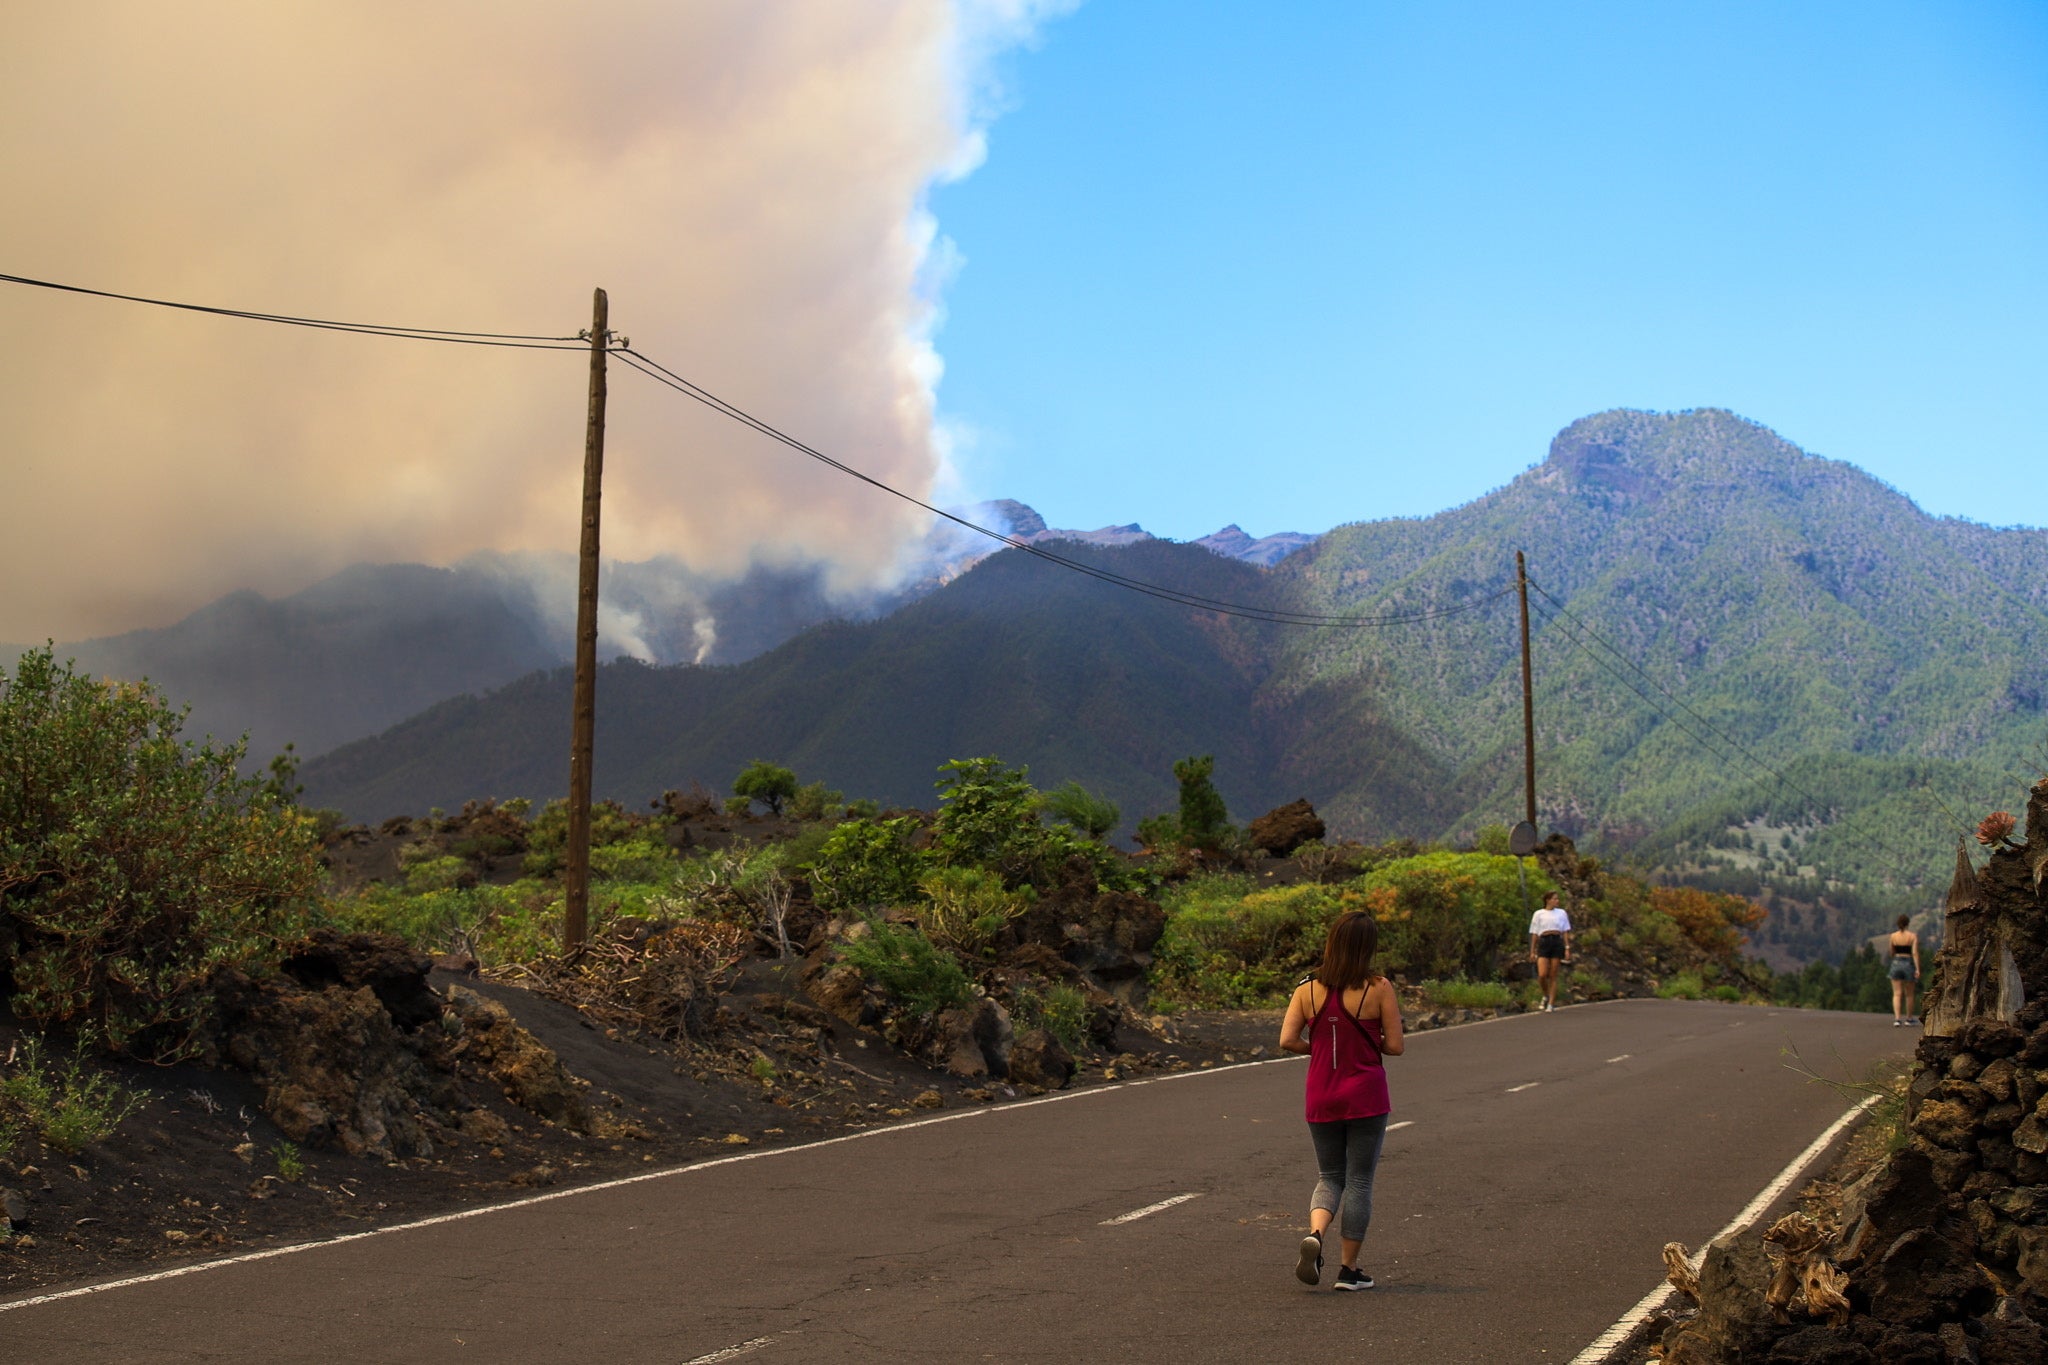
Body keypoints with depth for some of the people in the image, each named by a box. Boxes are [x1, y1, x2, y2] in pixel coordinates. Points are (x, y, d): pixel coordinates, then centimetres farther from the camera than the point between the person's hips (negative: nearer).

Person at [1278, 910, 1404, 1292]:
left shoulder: (1308, 988, -2)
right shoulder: (1379, 988, -10)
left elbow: (1288, 1041, -7)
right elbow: (1394, 1046, -9)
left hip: (1321, 1099, 3)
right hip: (1366, 1098, -3)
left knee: (1329, 1177, 17)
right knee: (1359, 1182, 9)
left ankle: (1314, 1234, -11)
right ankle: (1349, 1270, 12)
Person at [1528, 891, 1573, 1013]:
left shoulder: (1561, 913, 14)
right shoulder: (1539, 914, 10)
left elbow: (1565, 932, 11)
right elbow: (1534, 934, 10)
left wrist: (1567, 948, 0)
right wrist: (1532, 951, 4)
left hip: (1557, 942, 1)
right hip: (1543, 942, -1)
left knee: (1553, 976, -1)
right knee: (1542, 975, -14)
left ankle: (1551, 1004, 4)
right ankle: (1546, 996, 13)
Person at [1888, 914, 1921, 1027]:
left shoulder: (1893, 936, 2)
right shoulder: (1913, 936, -5)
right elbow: (1915, 952, -13)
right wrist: (1917, 969, -14)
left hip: (1896, 964, 1)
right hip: (1909, 965, -1)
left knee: (1897, 994, 0)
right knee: (1909, 994, 13)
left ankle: (1897, 1019, -14)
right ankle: (1909, 1019, 24)